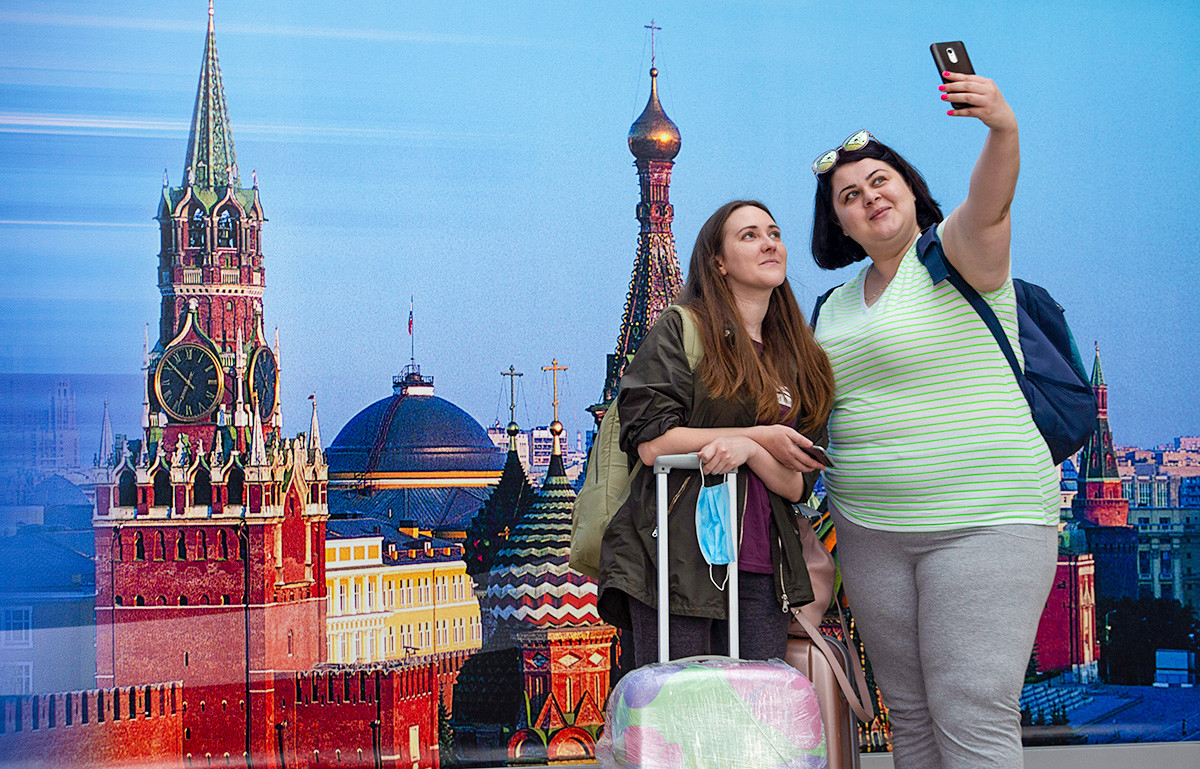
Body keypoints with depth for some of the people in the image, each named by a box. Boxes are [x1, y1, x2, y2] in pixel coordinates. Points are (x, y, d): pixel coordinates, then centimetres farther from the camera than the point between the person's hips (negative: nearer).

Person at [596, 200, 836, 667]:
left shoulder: (798, 360, 17)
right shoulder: (681, 329, 3)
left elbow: (796, 486, 8)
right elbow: (651, 443, -9)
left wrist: (747, 451, -14)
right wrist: (761, 436, -5)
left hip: (760, 571, 5)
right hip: (679, 555, -5)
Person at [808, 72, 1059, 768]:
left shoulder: (953, 253, -5)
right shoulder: (835, 305, 16)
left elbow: (989, 207, -28)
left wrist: (1003, 130, -46)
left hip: (983, 521, -7)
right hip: (870, 534, 7)